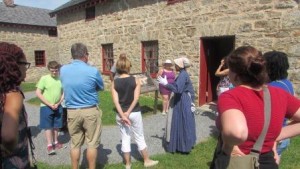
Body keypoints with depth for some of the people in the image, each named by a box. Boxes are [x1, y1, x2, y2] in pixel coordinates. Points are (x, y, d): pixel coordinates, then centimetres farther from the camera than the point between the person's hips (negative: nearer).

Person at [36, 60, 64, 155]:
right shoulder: (44, 78, -9)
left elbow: (64, 93, 4)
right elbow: (38, 93, -10)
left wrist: (58, 103, -9)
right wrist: (49, 104, -13)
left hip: (58, 107, 3)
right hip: (46, 107, -3)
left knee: (56, 126, 14)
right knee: (48, 126, 2)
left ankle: (55, 142, 30)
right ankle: (49, 145, 9)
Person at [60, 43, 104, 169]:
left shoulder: (63, 70, -2)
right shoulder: (92, 71, -13)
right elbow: (101, 87, 4)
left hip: (72, 111, 4)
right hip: (90, 111, -3)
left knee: (75, 144, 15)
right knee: (92, 144, 9)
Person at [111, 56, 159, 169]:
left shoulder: (114, 83, -3)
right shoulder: (135, 81, -7)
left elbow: (115, 101, -12)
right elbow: (136, 98, -15)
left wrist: (122, 115, -14)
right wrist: (128, 113, -13)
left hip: (120, 114, 1)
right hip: (135, 113, -1)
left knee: (125, 139, 13)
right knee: (140, 138, 14)